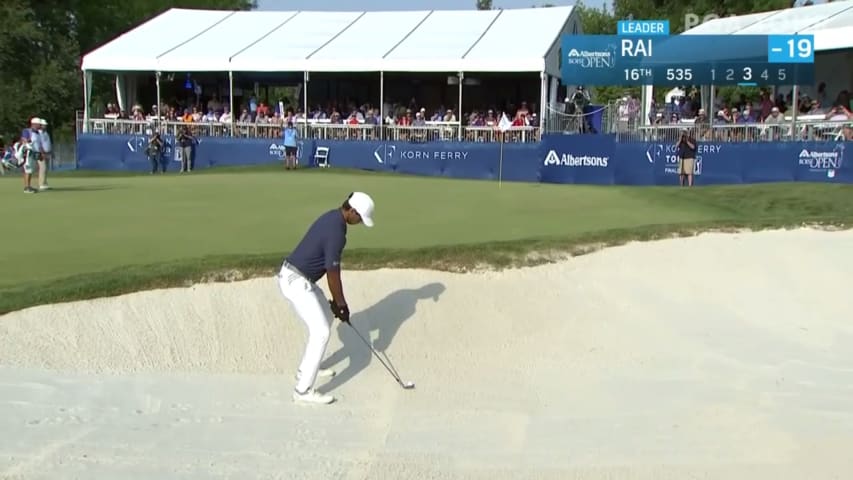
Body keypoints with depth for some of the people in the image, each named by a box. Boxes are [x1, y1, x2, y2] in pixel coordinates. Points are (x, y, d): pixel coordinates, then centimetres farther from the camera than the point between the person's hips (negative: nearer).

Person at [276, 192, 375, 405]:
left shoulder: (331, 217, 9)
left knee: (325, 317, 24)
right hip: (296, 282, -10)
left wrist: (338, 301, 17)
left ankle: (307, 369, 37)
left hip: (296, 276, 10)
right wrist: (341, 304, -4)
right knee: (321, 332, -8)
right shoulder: (336, 231, -23)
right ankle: (303, 390, -5)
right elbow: (332, 274, -18)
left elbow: (333, 267, 15)